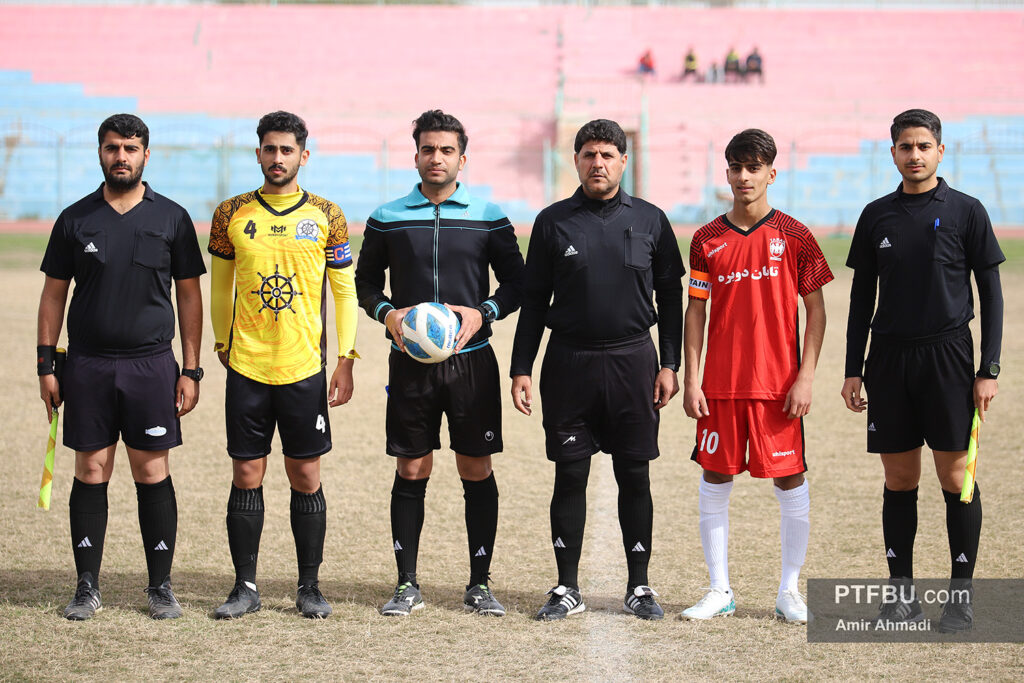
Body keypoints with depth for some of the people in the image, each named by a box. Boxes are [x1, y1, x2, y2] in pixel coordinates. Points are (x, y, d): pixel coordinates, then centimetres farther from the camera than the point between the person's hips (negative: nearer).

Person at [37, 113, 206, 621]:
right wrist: (47, 364, 3)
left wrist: (191, 370, 1)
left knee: (153, 474, 0)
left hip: (151, 364, -1)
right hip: (87, 364, 1)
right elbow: (53, 293, 10)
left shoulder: (171, 218, 4)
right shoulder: (75, 219, 6)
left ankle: (161, 587, 9)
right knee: (91, 473, 2)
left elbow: (189, 295, 6)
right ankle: (87, 588, 9)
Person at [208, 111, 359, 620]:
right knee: (246, 475, 2)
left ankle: (309, 587, 13)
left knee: (305, 477, 3)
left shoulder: (326, 216, 2)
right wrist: (223, 344, 13)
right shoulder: (231, 214, 4)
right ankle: (245, 586, 11)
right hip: (247, 367, 1)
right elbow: (219, 286, 15)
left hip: (304, 368, -1)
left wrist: (345, 361, -1)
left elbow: (345, 291, 5)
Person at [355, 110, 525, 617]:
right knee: (411, 471, 2)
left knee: (477, 470, 2)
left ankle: (479, 584, 11)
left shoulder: (488, 217, 3)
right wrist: (387, 313, -7)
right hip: (410, 363, 0)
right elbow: (366, 281, 12)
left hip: (471, 360, 0)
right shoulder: (387, 218, 4)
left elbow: (515, 281, 7)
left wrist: (483, 313, -10)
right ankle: (407, 585, 11)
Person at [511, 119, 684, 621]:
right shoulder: (553, 222, 4)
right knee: (569, 476, 2)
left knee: (635, 477, 4)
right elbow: (534, 300, 7)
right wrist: (521, 369, 2)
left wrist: (669, 365, 2)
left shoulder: (650, 220, 5)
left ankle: (639, 587, 13)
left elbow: (670, 296, 9)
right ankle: (567, 589, 11)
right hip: (569, 363, 0)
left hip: (633, 361, 0)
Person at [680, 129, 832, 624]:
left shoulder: (793, 237, 0)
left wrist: (806, 377, -7)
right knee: (714, 481, 4)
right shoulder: (707, 240, 6)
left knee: (790, 481, 1)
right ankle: (720, 591, 14)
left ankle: (790, 591, 13)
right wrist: (690, 380, 0)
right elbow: (695, 311, 8)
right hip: (720, 384, 2)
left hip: (778, 385, -2)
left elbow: (815, 310, 1)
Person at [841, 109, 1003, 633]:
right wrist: (853, 369, 8)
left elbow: (990, 294, 2)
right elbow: (862, 297, 14)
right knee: (899, 480, 6)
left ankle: (961, 596, 4)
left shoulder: (966, 211, 1)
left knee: (955, 477, -4)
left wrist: (988, 369, -5)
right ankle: (902, 593, 13)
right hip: (889, 360, 3)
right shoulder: (877, 216, 9)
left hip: (947, 357, -3)